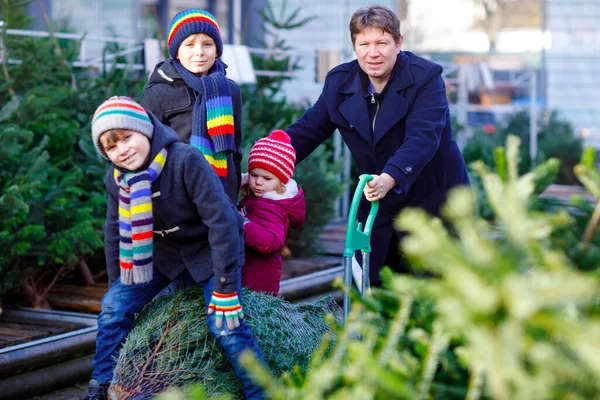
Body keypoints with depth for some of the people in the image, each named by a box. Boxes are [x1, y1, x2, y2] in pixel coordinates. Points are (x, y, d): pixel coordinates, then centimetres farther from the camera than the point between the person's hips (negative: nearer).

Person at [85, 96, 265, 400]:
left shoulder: (185, 160, -31)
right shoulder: (116, 179, -11)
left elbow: (222, 220, -30)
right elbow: (114, 232, 6)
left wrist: (225, 288, -29)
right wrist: (116, 285, 9)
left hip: (210, 249, -5)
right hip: (164, 250, 6)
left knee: (224, 324, -20)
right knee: (114, 307, -4)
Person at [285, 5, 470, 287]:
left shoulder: (426, 77, -16)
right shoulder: (339, 82, -1)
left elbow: (423, 137, -28)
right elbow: (308, 130, 5)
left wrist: (390, 178, -45)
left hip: (432, 201, -4)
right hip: (378, 209, 5)